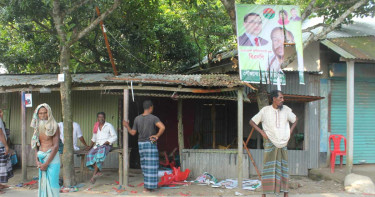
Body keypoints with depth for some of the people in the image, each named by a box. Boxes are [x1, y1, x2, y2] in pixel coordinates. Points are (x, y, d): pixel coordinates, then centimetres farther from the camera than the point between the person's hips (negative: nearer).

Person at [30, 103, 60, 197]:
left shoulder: (54, 127, -8)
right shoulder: (38, 127, 11)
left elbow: (56, 146, -12)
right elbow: (36, 145, 13)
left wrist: (46, 163, -14)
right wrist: (37, 161, -2)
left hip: (52, 157, -6)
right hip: (41, 158, 6)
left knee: (52, 182, -6)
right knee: (42, 182, 8)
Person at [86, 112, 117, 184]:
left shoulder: (109, 126, 1)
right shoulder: (96, 126, 16)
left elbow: (114, 137, -1)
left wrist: (106, 142, -13)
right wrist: (90, 146, 16)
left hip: (107, 145, -5)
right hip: (97, 145, 5)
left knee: (99, 155, -34)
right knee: (90, 155, -26)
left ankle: (94, 175, -33)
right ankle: (98, 172, -26)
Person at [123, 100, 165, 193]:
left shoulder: (137, 119, 1)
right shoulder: (153, 118, -12)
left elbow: (133, 133, 5)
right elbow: (162, 127, -28)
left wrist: (126, 126, 21)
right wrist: (157, 136, -13)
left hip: (141, 144, 5)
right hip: (151, 144, -5)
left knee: (145, 164, 17)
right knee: (151, 165, 0)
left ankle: (149, 185, 24)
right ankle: (147, 187, -1)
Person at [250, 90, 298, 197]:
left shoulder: (286, 110, 3)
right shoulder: (265, 110, -4)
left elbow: (295, 120, 19)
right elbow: (252, 122, 3)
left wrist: (290, 131, 7)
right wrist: (262, 132, -5)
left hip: (283, 143, 3)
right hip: (270, 143, -3)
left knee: (284, 168, 6)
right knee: (268, 168, -3)